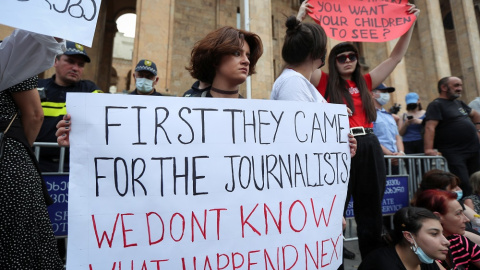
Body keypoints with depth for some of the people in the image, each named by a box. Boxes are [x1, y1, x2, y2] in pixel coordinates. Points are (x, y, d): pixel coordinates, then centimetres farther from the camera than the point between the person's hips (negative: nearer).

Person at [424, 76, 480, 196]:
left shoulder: (459, 103, 19)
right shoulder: (436, 105, -8)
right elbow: (430, 128, -22)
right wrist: (428, 149, -33)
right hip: (455, 153, -9)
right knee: (464, 185, -12)